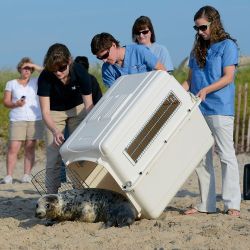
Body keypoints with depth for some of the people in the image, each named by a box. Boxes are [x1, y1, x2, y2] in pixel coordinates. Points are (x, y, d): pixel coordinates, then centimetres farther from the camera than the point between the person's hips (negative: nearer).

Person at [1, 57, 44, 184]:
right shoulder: (11, 84, 11)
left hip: (35, 120, 1)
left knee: (30, 149, 1)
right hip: (17, 120, -1)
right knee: (13, 148, -9)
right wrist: (15, 104, -12)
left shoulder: (36, 82, 10)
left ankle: (27, 175, 4)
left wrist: (35, 66, -3)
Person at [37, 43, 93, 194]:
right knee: (53, 156, -9)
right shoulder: (45, 78, -30)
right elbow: (45, 111, -29)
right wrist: (55, 131, -47)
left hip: (77, 109, 1)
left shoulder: (80, 72, -29)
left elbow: (89, 106, -25)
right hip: (55, 113, -1)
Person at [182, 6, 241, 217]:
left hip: (220, 110, -7)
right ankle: (206, 204, 12)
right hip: (197, 110, 7)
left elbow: (228, 77, -9)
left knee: (226, 155, -6)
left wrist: (206, 90, -20)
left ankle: (232, 205, -5)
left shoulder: (227, 45, 0)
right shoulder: (197, 50, 19)